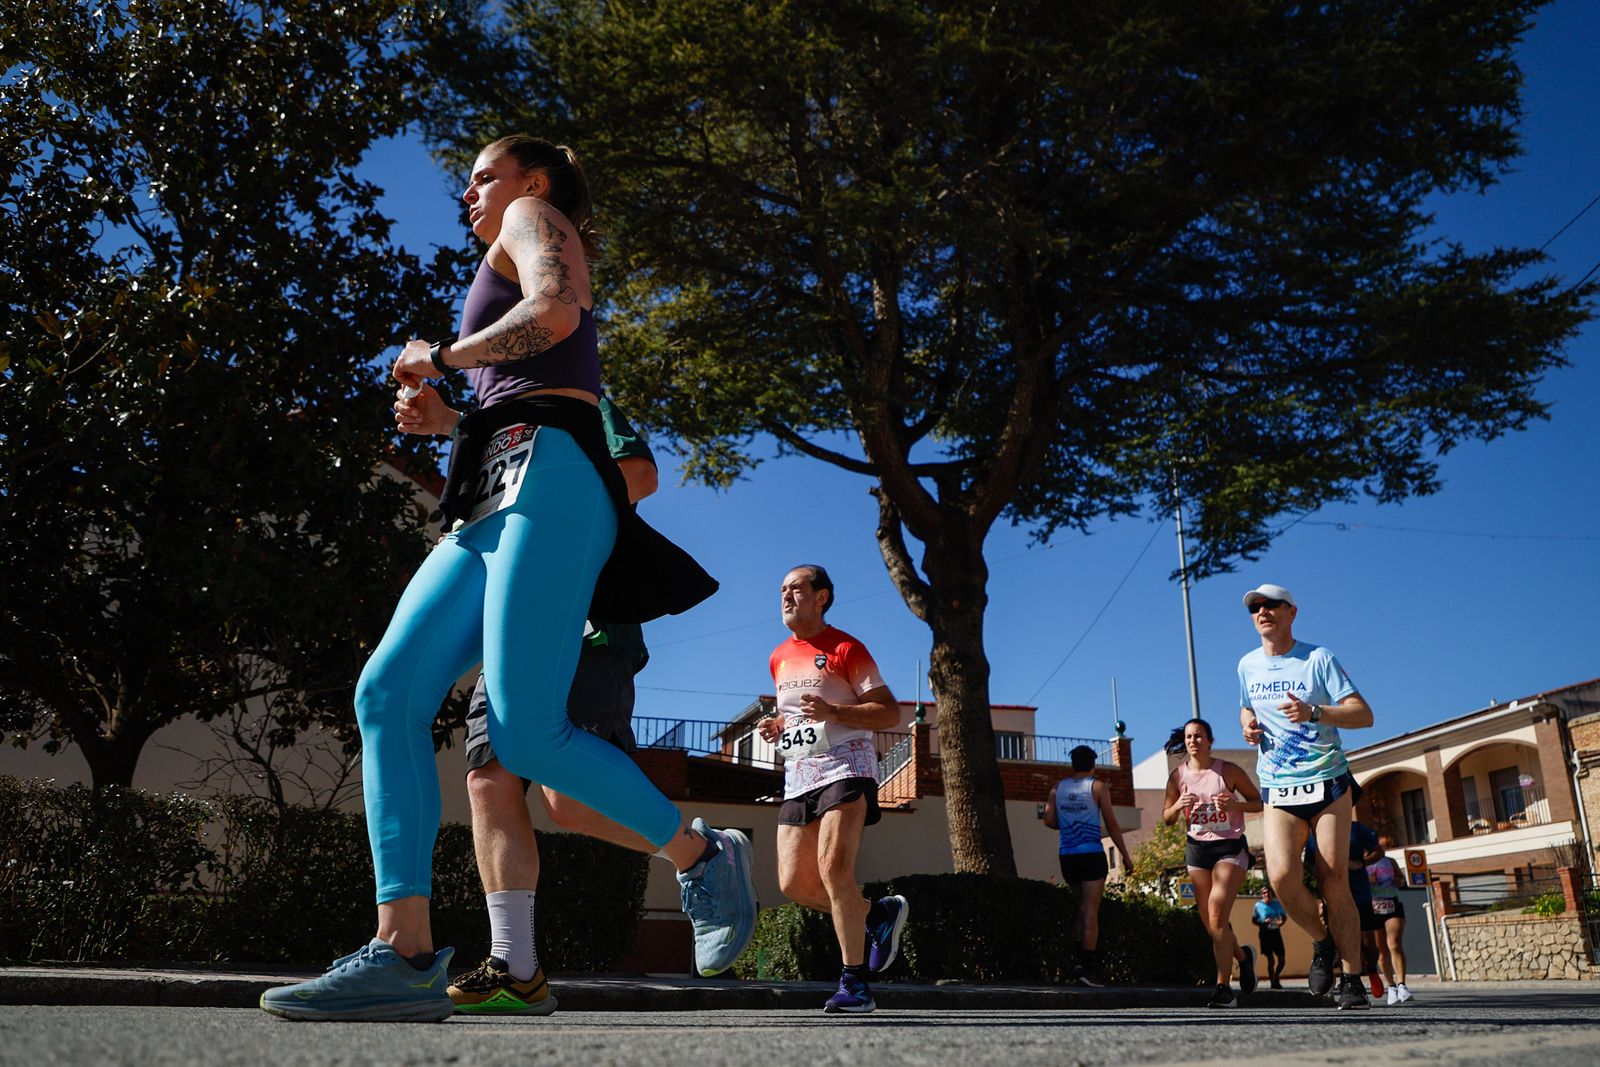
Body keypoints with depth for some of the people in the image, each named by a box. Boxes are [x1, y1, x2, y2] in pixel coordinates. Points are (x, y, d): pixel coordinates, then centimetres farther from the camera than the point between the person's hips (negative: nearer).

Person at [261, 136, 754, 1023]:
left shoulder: (537, 218, 11)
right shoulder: (527, 268, 37)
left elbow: (554, 313, -13)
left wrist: (442, 356, -1)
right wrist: (436, 407, 24)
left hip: (546, 482, -9)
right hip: (494, 505, 9)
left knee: (525, 736, -19)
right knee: (388, 693, -9)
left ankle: (702, 857, 0)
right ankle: (403, 954, -15)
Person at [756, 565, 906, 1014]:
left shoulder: (846, 649, -5)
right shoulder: (778, 658, 17)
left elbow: (890, 713, -8)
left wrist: (831, 713, -21)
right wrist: (777, 726, 9)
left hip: (845, 768, -7)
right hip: (798, 776, 7)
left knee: (834, 868, -20)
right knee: (794, 883, 0)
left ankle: (855, 982, -9)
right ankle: (878, 913, 22)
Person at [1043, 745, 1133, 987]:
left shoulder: (1058, 787, 9)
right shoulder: (1097, 787, -1)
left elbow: (1049, 820, 3)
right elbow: (1111, 824, -3)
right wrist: (1125, 855, 4)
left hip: (1067, 856, 4)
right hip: (1092, 855, -4)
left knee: (1082, 908, 17)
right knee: (1091, 911, -4)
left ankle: (1081, 962, 9)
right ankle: (1088, 969, -7)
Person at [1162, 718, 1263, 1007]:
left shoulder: (1229, 771, -5)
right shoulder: (1178, 775, 4)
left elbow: (1259, 802, 1)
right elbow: (1167, 819, 10)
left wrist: (1234, 804, -18)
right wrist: (1178, 806, -12)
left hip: (1230, 846, -4)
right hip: (1197, 848, 4)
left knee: (1217, 915, -18)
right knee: (1209, 922, 6)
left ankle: (1224, 988, -14)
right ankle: (1243, 955, 37)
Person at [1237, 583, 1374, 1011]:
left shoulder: (1318, 658, -2)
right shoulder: (1248, 665, 11)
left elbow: (1363, 714, -7)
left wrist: (1313, 712, -23)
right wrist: (1248, 726, 6)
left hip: (1328, 782, -2)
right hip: (1277, 789, 3)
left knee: (1333, 882, -5)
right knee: (1281, 876, -17)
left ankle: (1353, 980, 8)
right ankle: (1322, 942, 11)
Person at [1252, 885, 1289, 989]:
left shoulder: (1277, 904, 5)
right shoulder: (1258, 905, -3)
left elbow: (1284, 916, 15)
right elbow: (1254, 920, 1)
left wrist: (1281, 922, -7)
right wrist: (1263, 923, -17)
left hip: (1276, 932, 3)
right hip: (1265, 933, -3)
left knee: (1281, 960, 4)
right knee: (1271, 960, -3)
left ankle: (1276, 978, 28)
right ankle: (1273, 983, 9)